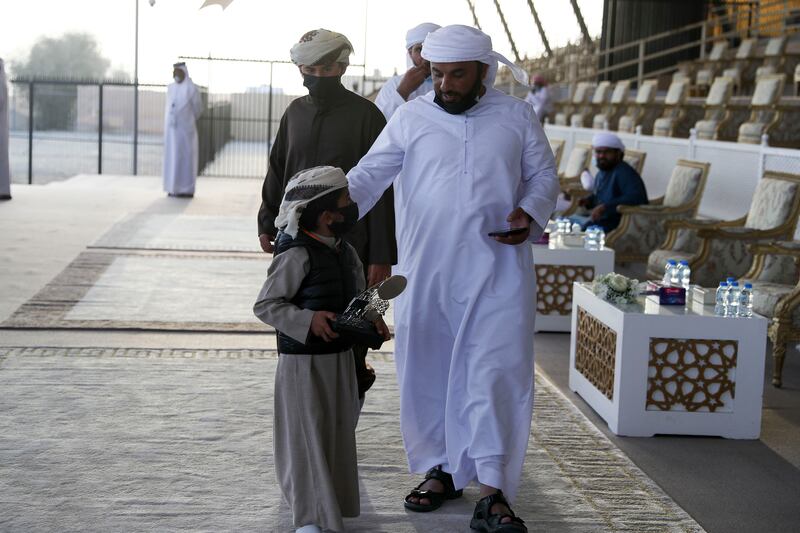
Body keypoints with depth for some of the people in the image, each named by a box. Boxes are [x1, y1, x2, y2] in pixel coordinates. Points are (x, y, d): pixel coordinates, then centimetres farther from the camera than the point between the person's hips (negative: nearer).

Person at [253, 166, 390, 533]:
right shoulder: (297, 255, -19)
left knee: (339, 433, 16)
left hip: (340, 358, 8)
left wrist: (371, 320, 0)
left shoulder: (345, 252, 6)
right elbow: (265, 305, -16)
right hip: (303, 362, -8)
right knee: (308, 437, -2)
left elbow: (356, 296, 19)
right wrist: (308, 320, -26)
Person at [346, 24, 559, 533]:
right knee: (427, 372, 8)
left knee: (496, 373, -6)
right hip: (425, 273, 1)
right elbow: (371, 174, 1)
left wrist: (530, 213, -8)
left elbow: (544, 175, 13)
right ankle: (440, 469, 26)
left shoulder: (517, 117, 7)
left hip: (498, 272, -1)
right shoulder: (411, 118, 6)